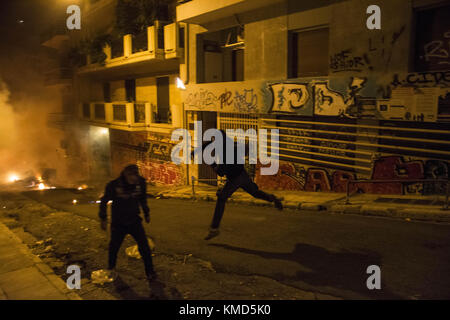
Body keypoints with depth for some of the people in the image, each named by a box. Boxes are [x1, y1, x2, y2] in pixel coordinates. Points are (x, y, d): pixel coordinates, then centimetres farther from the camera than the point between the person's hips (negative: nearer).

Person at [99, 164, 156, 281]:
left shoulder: (141, 182, -11)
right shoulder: (114, 185, -19)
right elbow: (104, 201, -2)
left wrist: (146, 213, 16)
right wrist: (103, 219, 2)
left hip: (134, 221, 1)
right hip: (118, 223, -1)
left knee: (144, 246, -8)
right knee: (114, 246, 12)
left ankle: (150, 272, 6)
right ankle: (111, 268, 41)